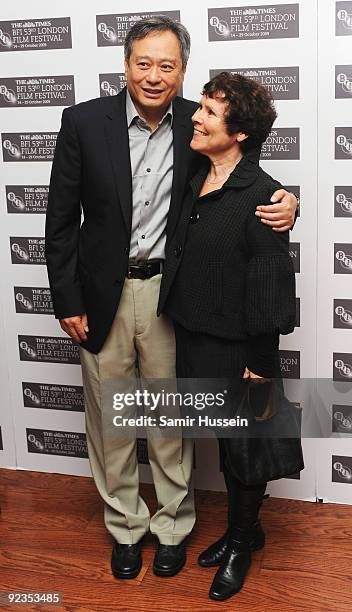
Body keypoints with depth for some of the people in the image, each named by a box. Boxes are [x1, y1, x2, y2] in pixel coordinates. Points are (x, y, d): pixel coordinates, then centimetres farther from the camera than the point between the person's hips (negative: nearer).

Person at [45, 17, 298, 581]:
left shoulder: (196, 125, -3)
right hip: (102, 295, 0)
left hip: (169, 293, 0)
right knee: (110, 420, 13)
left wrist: (284, 199, -16)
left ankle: (173, 526, 34)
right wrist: (67, 301, -5)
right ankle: (125, 526, 34)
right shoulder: (84, 122, -6)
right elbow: (61, 220, -2)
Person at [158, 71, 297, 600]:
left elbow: (270, 288, -19)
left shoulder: (261, 195, -19)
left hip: (237, 351, -7)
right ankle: (245, 529, 43)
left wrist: (259, 367, -18)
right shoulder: (196, 181, 5)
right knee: (226, 443, 22)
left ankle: (240, 544, 36)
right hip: (194, 340, 7)